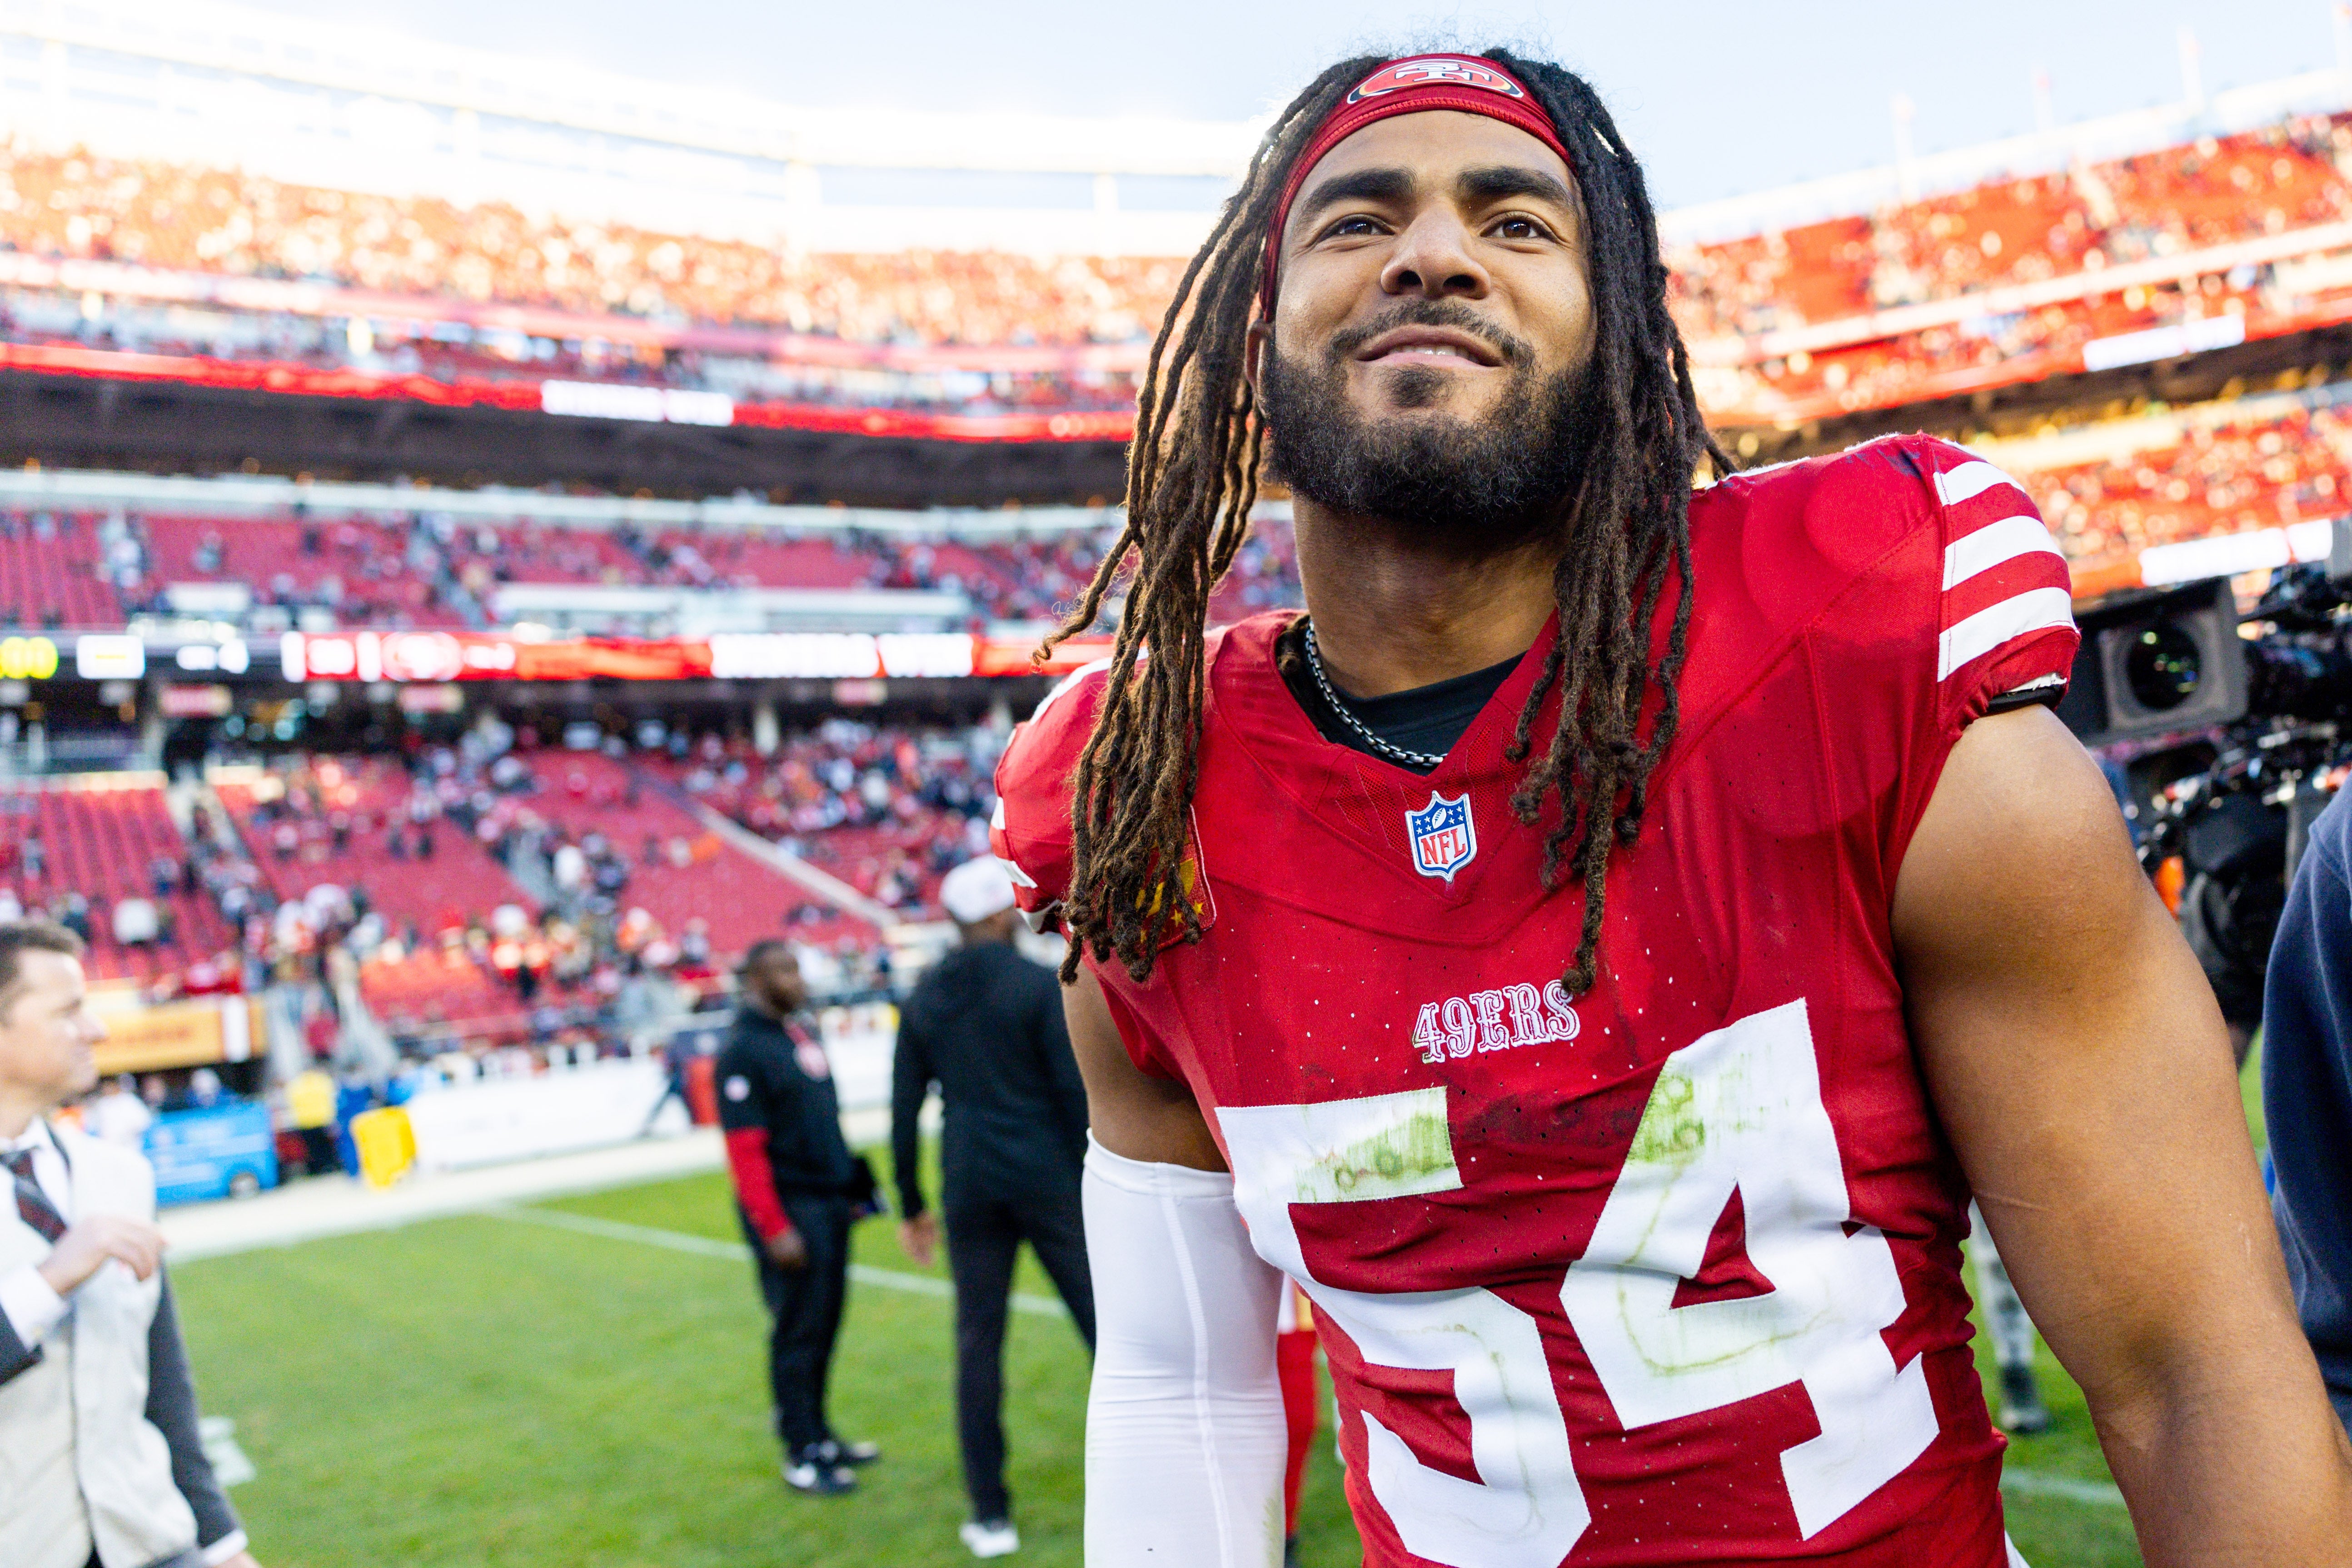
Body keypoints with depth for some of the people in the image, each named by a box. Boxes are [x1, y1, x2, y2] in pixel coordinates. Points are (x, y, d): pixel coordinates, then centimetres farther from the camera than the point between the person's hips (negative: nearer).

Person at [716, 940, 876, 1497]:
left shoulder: (800, 1033, 13)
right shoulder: (742, 1052, -14)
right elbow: (745, 1151, -18)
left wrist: (847, 1185, 19)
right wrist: (775, 1229, -20)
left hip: (829, 1202, 8)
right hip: (788, 1208, -8)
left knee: (825, 1324, 14)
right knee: (798, 1330, -2)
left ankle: (818, 1435, 27)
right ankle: (801, 1456, 8)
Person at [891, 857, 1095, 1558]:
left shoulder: (923, 1000, 6)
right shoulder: (1038, 984, -8)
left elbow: (905, 1111, 7)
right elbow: (1076, 1093, -12)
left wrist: (912, 1206, 15)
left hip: (969, 1188, 4)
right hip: (1047, 1178, -4)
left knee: (978, 1344, 8)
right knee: (1105, 1323, 6)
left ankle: (990, 1514, 12)